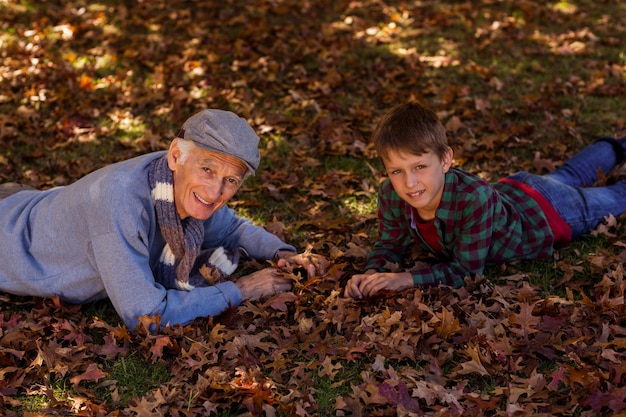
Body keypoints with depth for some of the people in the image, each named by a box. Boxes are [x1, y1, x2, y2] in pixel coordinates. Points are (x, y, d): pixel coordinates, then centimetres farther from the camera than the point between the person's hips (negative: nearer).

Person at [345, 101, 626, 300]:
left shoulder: (475, 198, -50)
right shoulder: (391, 195, -33)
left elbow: (466, 270, -42)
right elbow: (389, 246, -19)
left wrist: (407, 278, -50)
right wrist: (372, 274, -40)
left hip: (548, 212, -5)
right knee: (568, 176, 36)